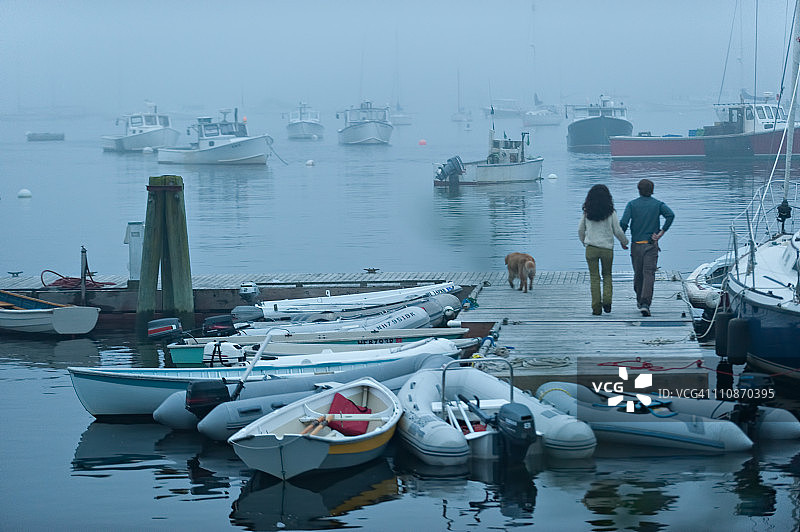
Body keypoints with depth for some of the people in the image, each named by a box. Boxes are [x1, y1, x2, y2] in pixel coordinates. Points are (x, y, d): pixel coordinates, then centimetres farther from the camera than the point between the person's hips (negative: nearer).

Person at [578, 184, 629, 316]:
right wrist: (624, 242, 15)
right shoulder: (610, 213, -6)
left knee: (594, 277, 6)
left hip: (591, 248, 0)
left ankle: (596, 307, 3)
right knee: (607, 275, 18)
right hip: (607, 248, 0)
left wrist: (584, 242, 25)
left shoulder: (587, 212, -1)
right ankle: (607, 300, -1)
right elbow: (618, 231, -3)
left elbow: (580, 230, 6)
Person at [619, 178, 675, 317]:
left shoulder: (632, 204, 2)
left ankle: (639, 300, 32)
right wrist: (661, 232, -10)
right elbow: (670, 215, -16)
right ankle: (645, 304, -21)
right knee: (649, 274, -6)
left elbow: (624, 222, -11)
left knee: (638, 274, 16)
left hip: (636, 244, 1)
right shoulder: (658, 204, 3)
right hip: (651, 245, -1)